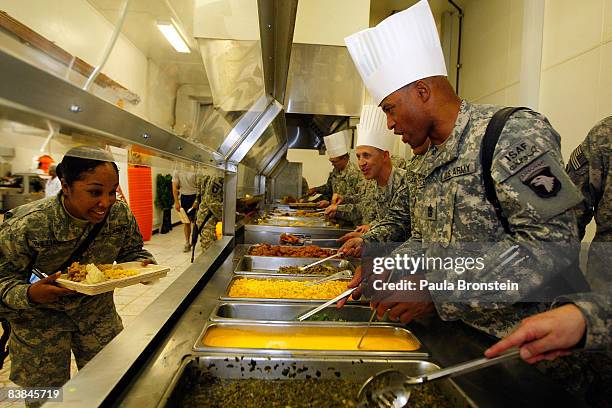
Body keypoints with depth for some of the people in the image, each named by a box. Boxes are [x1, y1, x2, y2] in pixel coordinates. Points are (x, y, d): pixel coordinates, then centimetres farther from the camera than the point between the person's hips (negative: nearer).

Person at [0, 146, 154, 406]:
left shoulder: (121, 215, -19)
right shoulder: (27, 225, -30)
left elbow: (132, 251, -3)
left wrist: (143, 265, -24)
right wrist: (29, 294, -41)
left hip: (97, 310, 3)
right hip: (41, 318, -3)